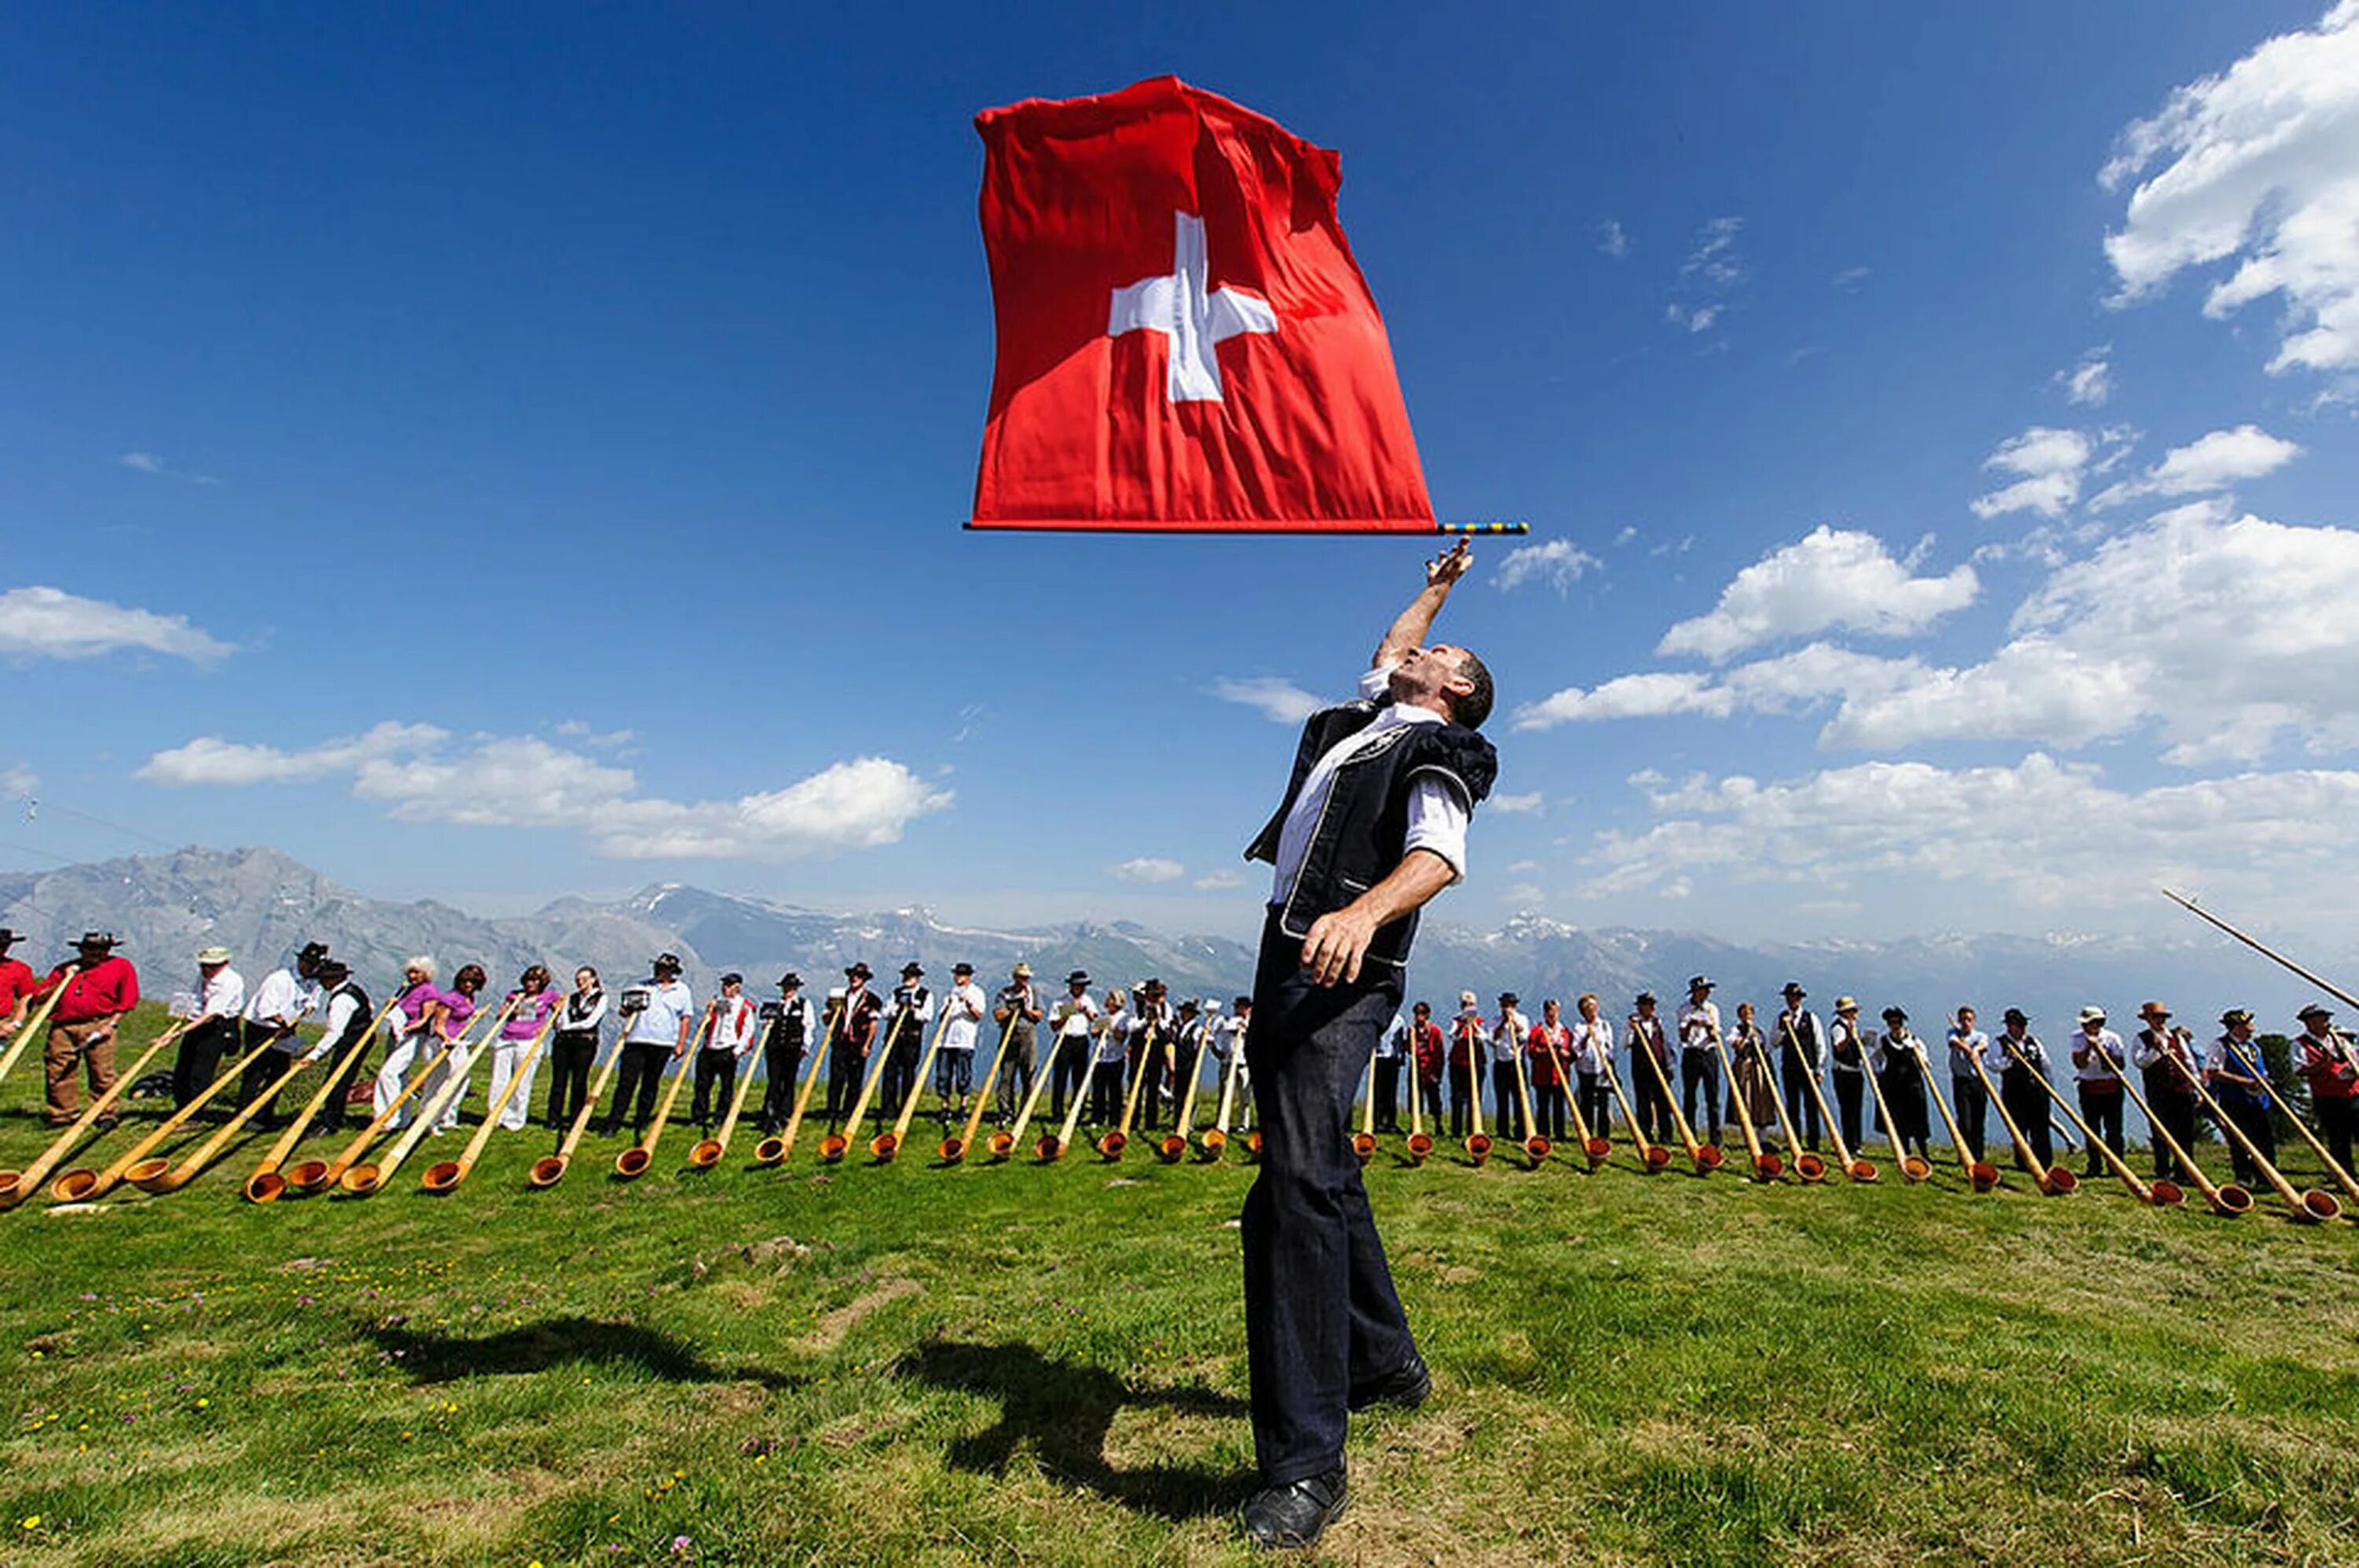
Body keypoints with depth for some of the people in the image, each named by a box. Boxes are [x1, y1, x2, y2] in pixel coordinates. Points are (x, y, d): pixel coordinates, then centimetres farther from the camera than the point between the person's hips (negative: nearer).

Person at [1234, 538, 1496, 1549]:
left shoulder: (1438, 751, 1)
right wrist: (1436, 587, 55)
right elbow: (1387, 649, 47)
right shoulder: (1369, 719, 25)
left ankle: (1305, 1464, -13)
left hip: (1344, 967, -9)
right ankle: (1385, 1362, 33)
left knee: (1301, 1180, -19)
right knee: (1317, 1172, 16)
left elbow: (1440, 856, -18)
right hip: (1288, 955, 9)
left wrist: (1365, 910, -37)